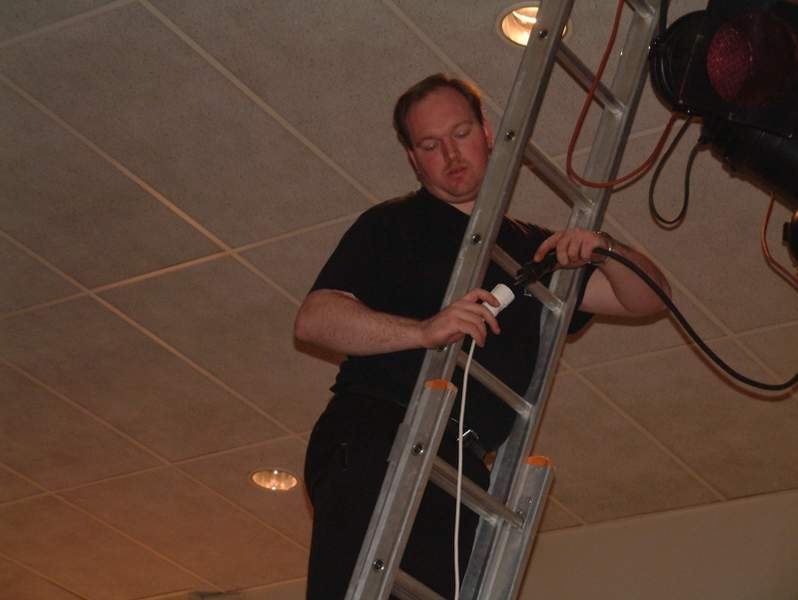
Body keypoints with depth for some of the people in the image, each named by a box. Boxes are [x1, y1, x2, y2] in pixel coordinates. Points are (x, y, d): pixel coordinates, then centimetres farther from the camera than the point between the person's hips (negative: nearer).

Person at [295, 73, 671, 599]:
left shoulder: (530, 250, 28)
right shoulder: (390, 226, 15)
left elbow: (647, 297, 23)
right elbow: (313, 319, -1)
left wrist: (601, 250, 0)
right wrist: (424, 330, -17)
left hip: (462, 474, 4)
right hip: (371, 438, -4)